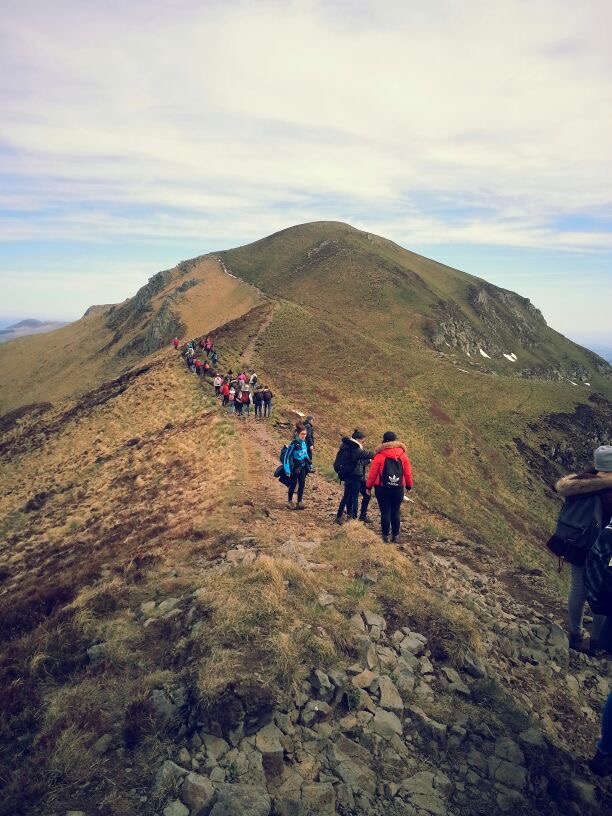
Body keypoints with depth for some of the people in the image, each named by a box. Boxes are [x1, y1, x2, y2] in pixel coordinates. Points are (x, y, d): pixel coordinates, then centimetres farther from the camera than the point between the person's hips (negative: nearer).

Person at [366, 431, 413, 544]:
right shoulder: (403, 455, 1)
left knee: (385, 512, 4)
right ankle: (395, 536, 16)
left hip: (382, 488, -2)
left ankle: (385, 536, 8)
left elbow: (373, 473, -5)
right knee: (396, 512, 10)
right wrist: (409, 485, 18)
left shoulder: (379, 456, -8)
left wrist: (368, 486, 7)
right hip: (398, 488, 3)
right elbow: (408, 473, 5)